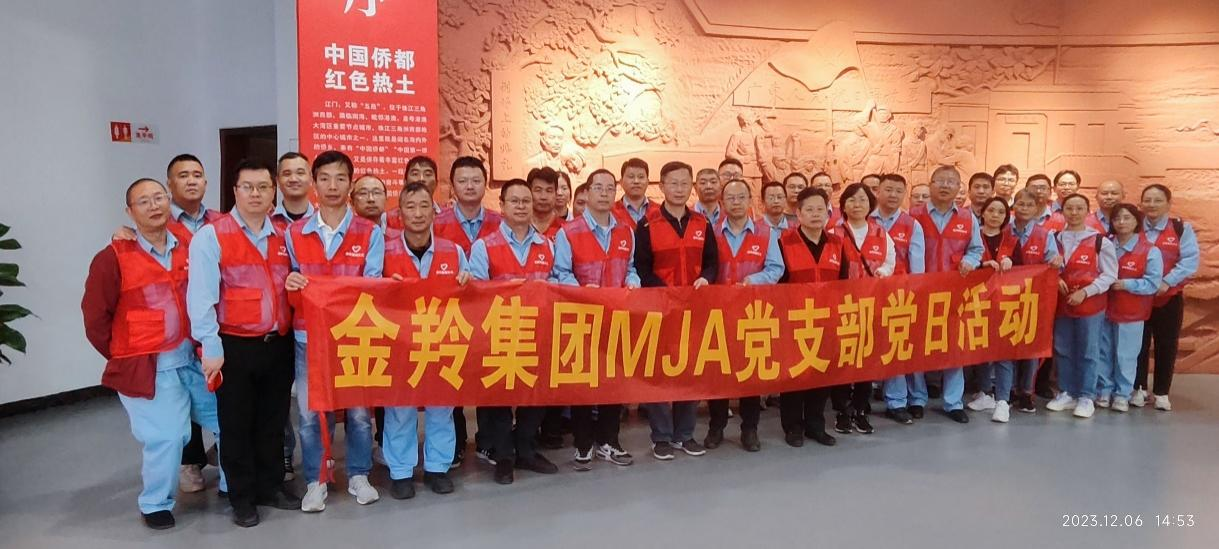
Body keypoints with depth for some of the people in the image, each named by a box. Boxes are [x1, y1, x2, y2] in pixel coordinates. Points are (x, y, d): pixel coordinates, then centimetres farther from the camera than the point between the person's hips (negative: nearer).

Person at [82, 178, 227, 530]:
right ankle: (156, 504, 18)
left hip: (194, 358, 5)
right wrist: (124, 356, 0)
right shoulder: (113, 258, -8)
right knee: (165, 437, -6)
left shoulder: (190, 249, 5)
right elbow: (95, 316, -5)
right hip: (148, 367, -5)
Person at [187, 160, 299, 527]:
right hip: (235, 347, -4)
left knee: (274, 422, 15)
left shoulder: (283, 236, 9)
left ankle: (271, 487, 30)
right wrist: (210, 347, -16)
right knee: (236, 425, 8)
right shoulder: (211, 236, -7)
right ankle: (242, 498, 22)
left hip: (279, 345, 5)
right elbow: (201, 297, -12)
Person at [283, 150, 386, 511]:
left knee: (359, 408, 8)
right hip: (308, 334, 1)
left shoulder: (370, 233, 1)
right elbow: (293, 287, 8)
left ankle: (359, 475, 25)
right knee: (309, 411, 5)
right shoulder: (294, 234, 6)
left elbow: (372, 285, -7)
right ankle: (315, 481, 20)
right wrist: (291, 285, -15)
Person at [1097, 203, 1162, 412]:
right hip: (1103, 309, 3)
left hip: (1131, 313, -3)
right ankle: (1104, 390, 21)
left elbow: (1153, 283, -10)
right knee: (1104, 352, 10)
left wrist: (1126, 284, -17)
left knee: (1125, 355, 2)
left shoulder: (1150, 251, -7)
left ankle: (1122, 394, 15)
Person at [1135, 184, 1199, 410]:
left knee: (1166, 346, 6)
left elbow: (1190, 260, -11)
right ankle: (1138, 388, 21)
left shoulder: (1182, 229, -3)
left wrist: (1167, 282, -23)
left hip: (1169, 298, -1)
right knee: (1138, 344, 8)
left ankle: (1161, 392, 18)